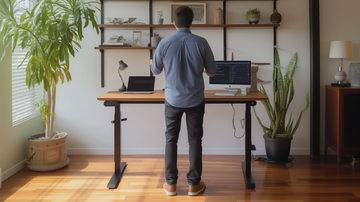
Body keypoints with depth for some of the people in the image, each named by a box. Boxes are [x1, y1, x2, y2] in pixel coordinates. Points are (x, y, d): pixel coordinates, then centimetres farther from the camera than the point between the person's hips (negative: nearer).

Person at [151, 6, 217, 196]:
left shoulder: (164, 43, -9)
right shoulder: (201, 43, -9)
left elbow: (155, 70, 5)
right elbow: (212, 72, -2)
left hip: (173, 100, 0)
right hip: (195, 100, 0)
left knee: (171, 140, 11)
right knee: (194, 140, 9)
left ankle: (171, 183, 16)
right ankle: (194, 184, 15)